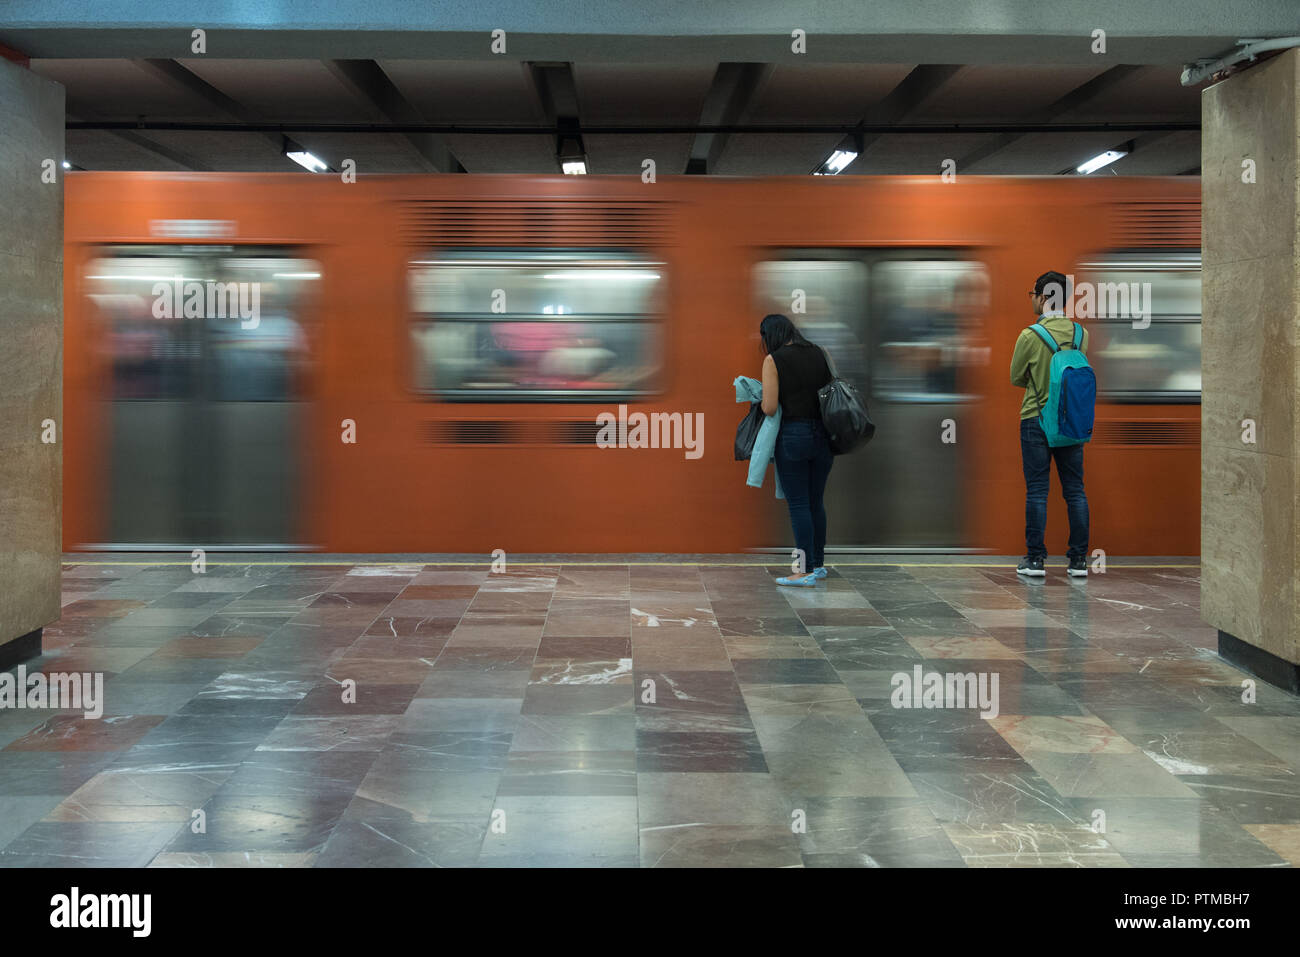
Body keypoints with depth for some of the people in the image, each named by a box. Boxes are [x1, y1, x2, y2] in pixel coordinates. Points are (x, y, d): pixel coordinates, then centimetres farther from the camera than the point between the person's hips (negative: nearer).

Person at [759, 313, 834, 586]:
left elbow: (769, 408, -13)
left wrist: (763, 400, 8)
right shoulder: (819, 354, 7)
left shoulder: (774, 360, -8)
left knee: (798, 504, 0)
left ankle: (806, 571, 1)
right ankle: (818, 563, 23)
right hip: (823, 434, 6)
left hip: (793, 436, -5)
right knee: (816, 502, 15)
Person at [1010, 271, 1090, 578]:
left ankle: (1035, 559, 4)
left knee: (1037, 491, 2)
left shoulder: (1029, 336, -12)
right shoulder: (1081, 333, 1)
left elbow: (1016, 379, -1)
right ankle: (1079, 560, 9)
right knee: (1075, 491, 7)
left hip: (1036, 418, -4)